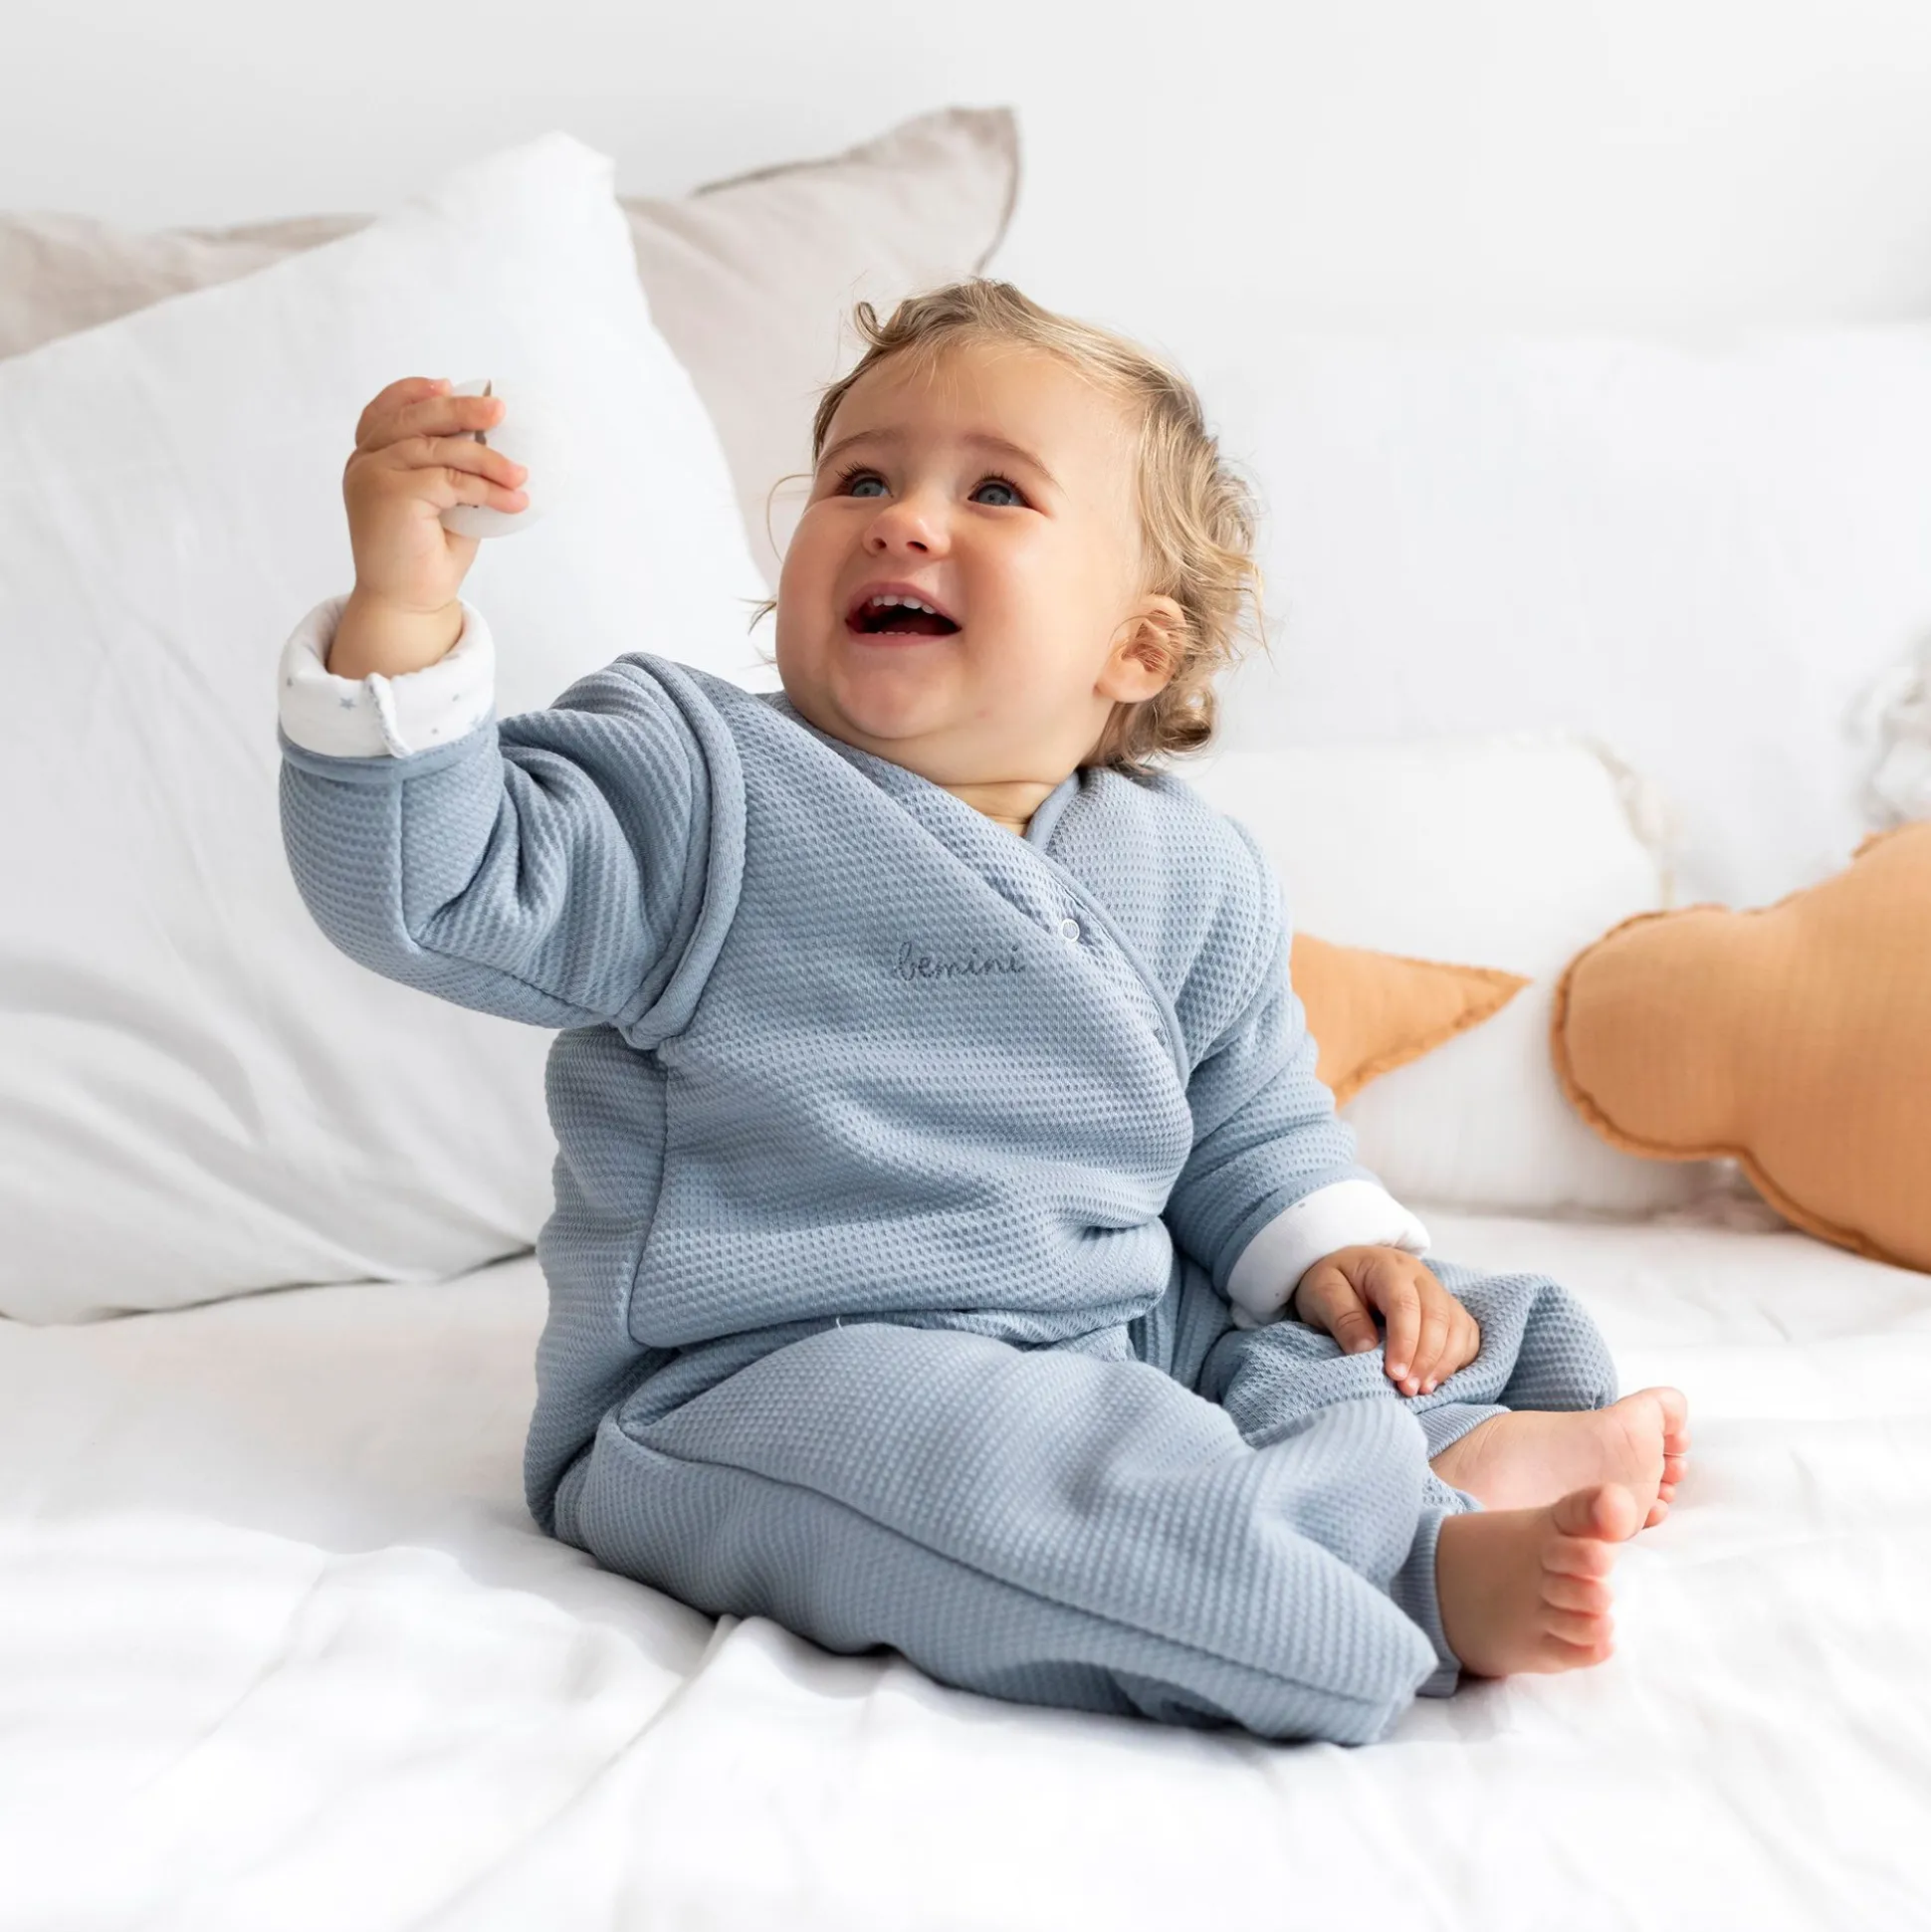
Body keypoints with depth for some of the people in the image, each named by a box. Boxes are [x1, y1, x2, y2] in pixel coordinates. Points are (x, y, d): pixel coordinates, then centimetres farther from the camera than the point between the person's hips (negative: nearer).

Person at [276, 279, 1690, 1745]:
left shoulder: (1193, 880, 8)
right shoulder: (702, 794, -7)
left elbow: (1251, 1125, 20)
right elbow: (433, 885, -17)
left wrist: (1331, 1246, 3)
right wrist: (405, 610, -29)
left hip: (1124, 1346, 7)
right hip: (765, 1378, -6)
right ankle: (1430, 1557, -31)